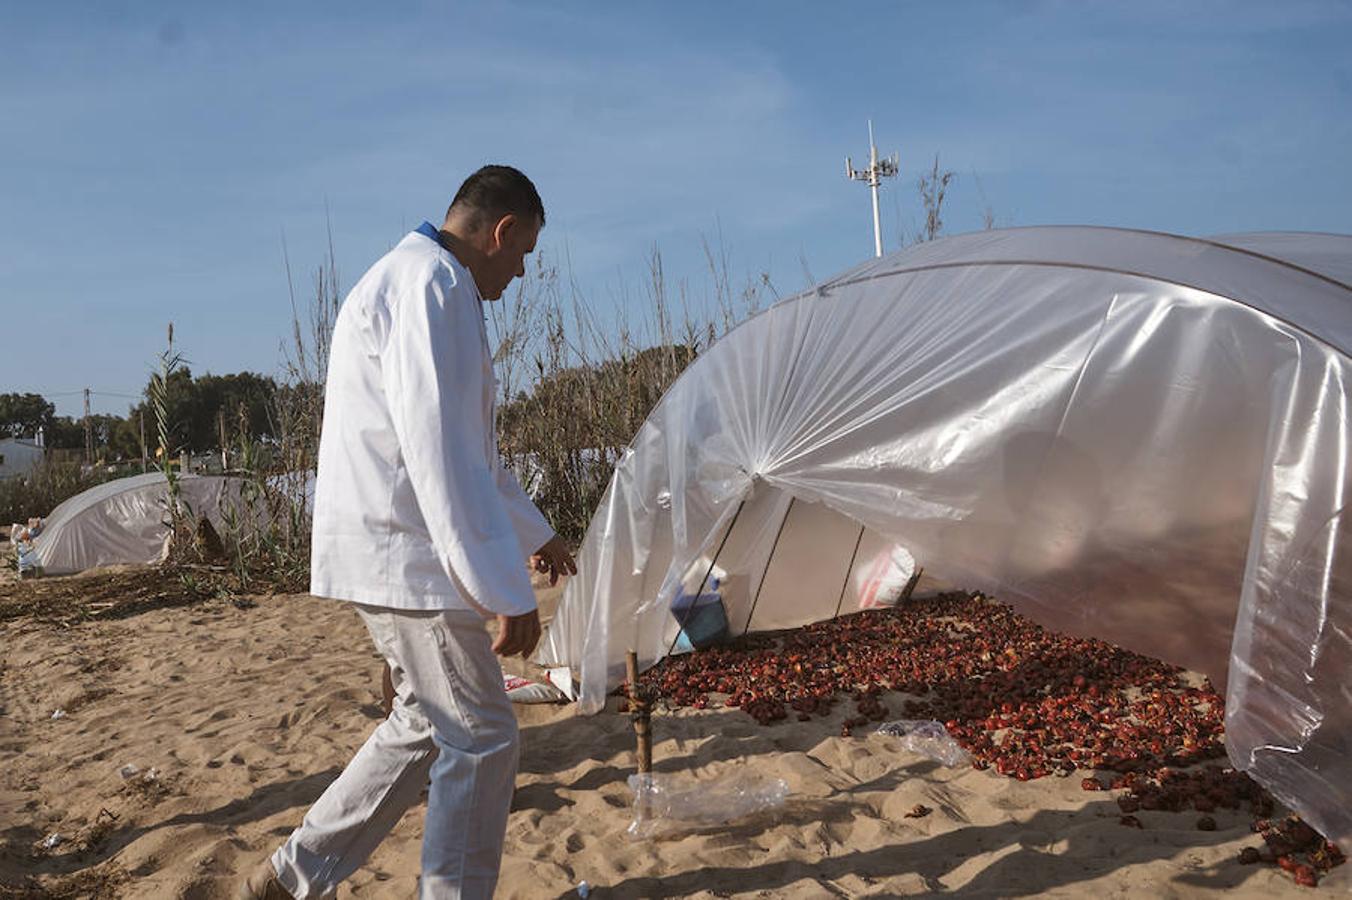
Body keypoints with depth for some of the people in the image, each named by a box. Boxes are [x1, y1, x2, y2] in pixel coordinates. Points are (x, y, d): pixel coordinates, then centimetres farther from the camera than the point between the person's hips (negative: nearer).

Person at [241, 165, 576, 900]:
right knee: (480, 741, 0)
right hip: (405, 556, -11)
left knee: (425, 724, 19)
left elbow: (468, 446, 25)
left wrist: (534, 531, 31)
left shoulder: (411, 278, 19)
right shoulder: (434, 283, -16)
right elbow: (441, 457, -23)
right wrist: (508, 590, -21)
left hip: (387, 551, 11)